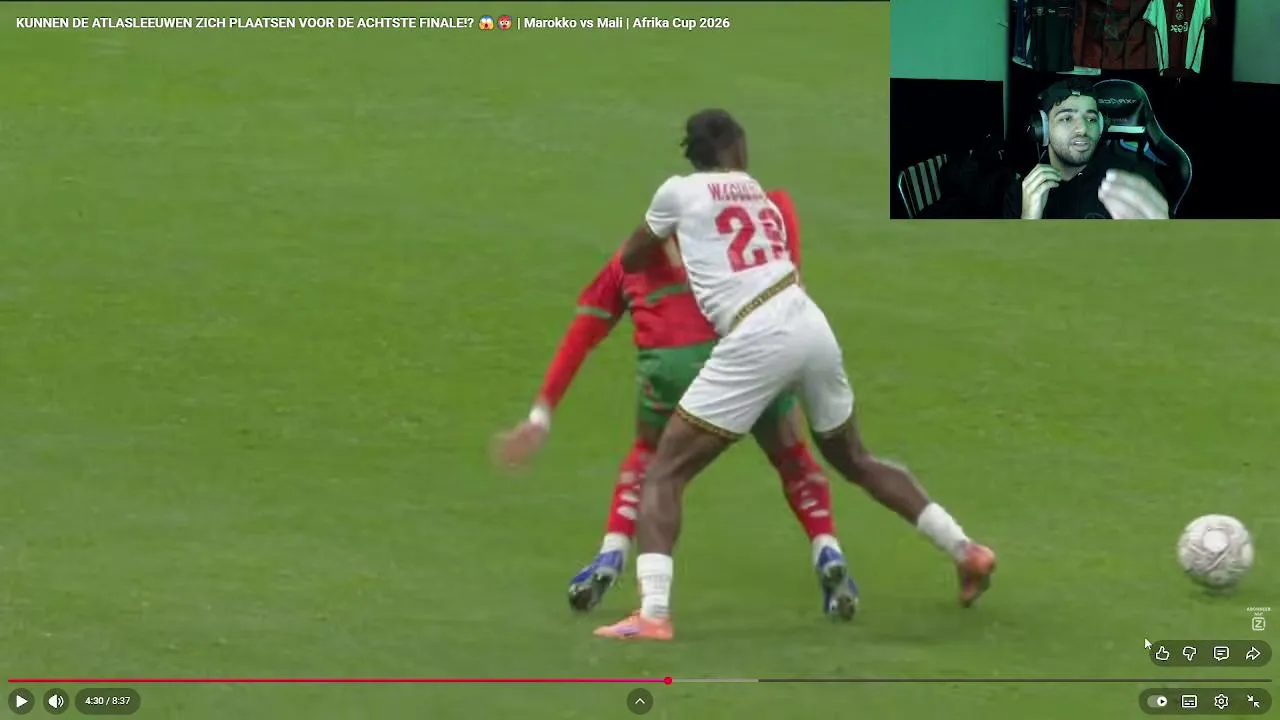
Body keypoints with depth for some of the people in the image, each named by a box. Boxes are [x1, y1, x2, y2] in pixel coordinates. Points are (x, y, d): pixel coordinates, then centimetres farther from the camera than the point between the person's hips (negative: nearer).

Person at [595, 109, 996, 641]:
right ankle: (966, 552, 31)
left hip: (757, 341, -5)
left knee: (663, 473, -1)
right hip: (813, 328, 6)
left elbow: (630, 261, 25)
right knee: (855, 461, 29)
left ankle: (653, 614, -19)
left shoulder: (679, 191, 11)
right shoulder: (754, 191, 25)